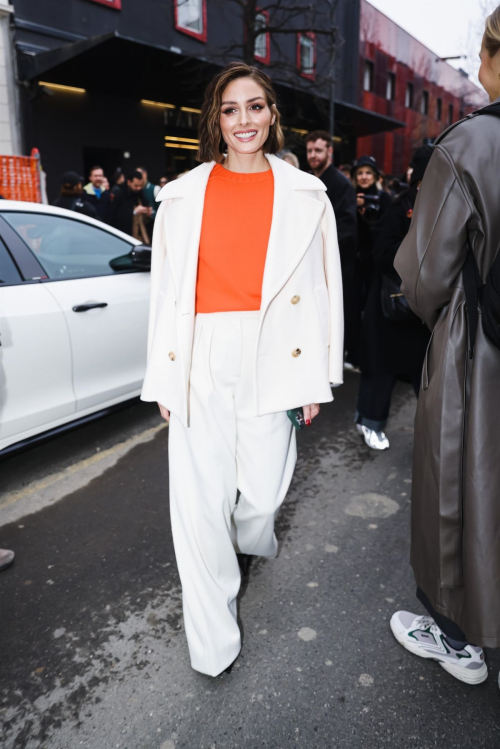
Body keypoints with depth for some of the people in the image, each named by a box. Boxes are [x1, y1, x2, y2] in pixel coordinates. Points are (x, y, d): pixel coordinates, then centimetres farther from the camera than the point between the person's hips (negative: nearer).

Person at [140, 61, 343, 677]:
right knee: (199, 499, 1)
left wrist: (316, 375, 3)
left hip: (272, 358, 0)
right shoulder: (184, 193, 8)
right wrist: (164, 377, 5)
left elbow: (322, 287, 7)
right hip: (201, 360, 0)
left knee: (264, 485, 3)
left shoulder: (305, 193, 8)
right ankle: (212, 637, 23)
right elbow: (166, 288, 7)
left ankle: (252, 540, 44)